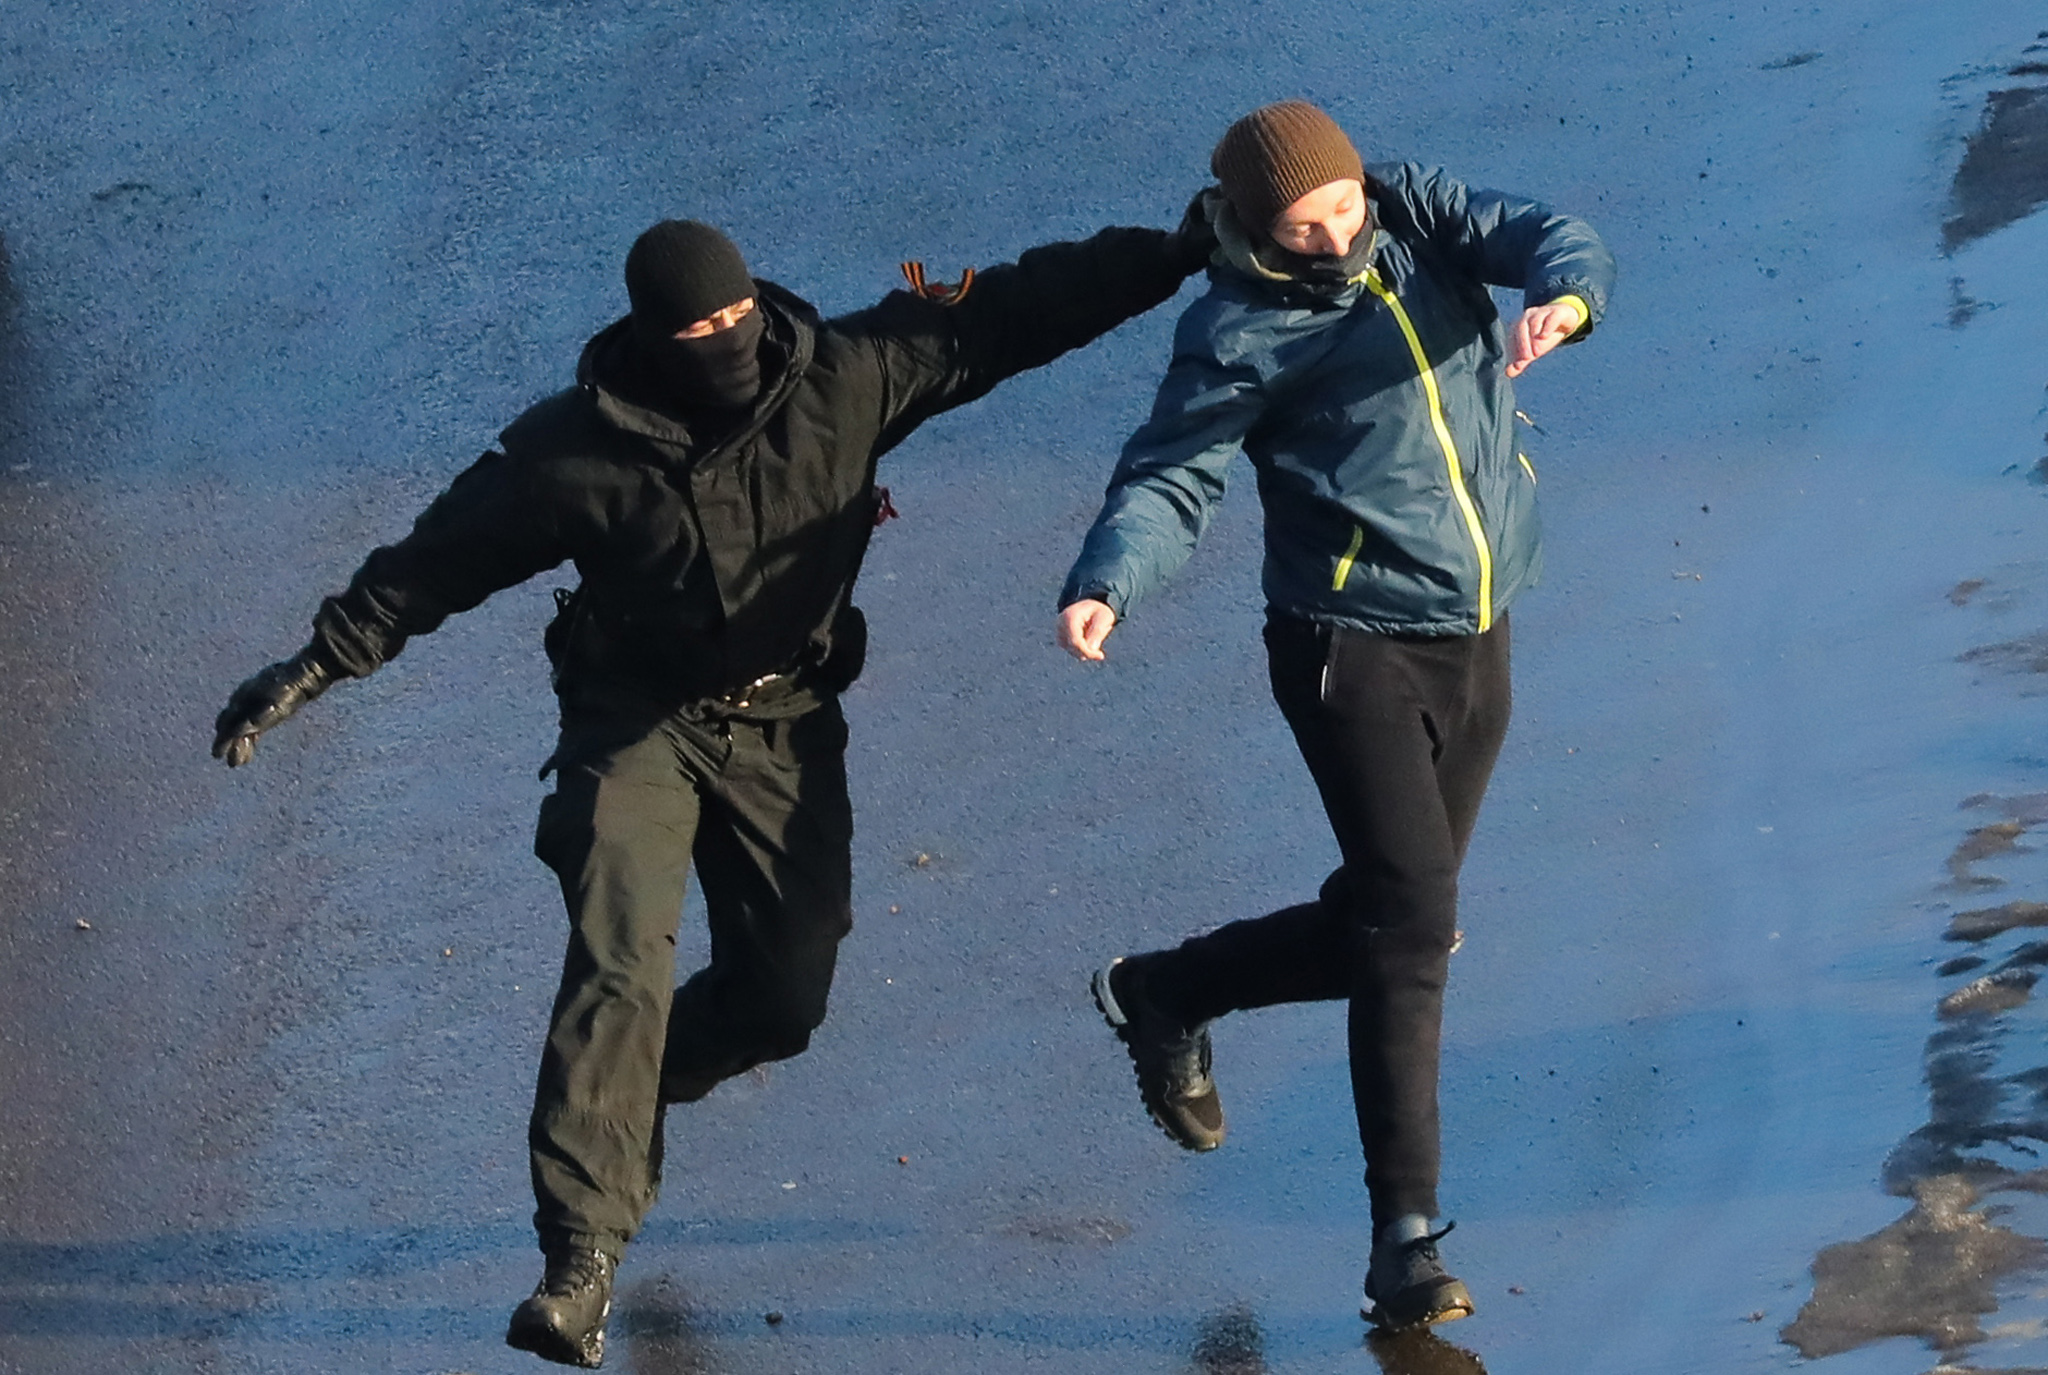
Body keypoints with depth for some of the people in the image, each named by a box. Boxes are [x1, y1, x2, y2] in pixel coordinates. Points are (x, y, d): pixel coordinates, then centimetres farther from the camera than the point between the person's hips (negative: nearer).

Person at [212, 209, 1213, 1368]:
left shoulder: (846, 381, -13)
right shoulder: (577, 452, -18)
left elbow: (1008, 314, -10)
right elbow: (439, 562, -8)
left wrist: (1181, 251, -11)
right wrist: (315, 665, -9)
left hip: (785, 727, 3)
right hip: (639, 720, -3)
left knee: (785, 994, 4)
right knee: (621, 957, -21)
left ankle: (627, 1094, 37)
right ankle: (582, 1259, -24)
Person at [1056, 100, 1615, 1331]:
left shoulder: (1416, 215, 3)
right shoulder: (1243, 332, -9)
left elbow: (1553, 238, -10)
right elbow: (1171, 479, -11)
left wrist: (1564, 299, -34)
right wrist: (1104, 589, -30)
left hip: (1477, 643, 6)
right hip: (1352, 648, -6)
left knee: (1394, 924, 13)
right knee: (1412, 918, -16)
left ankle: (1167, 995, 37)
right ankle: (1407, 1239, -13)